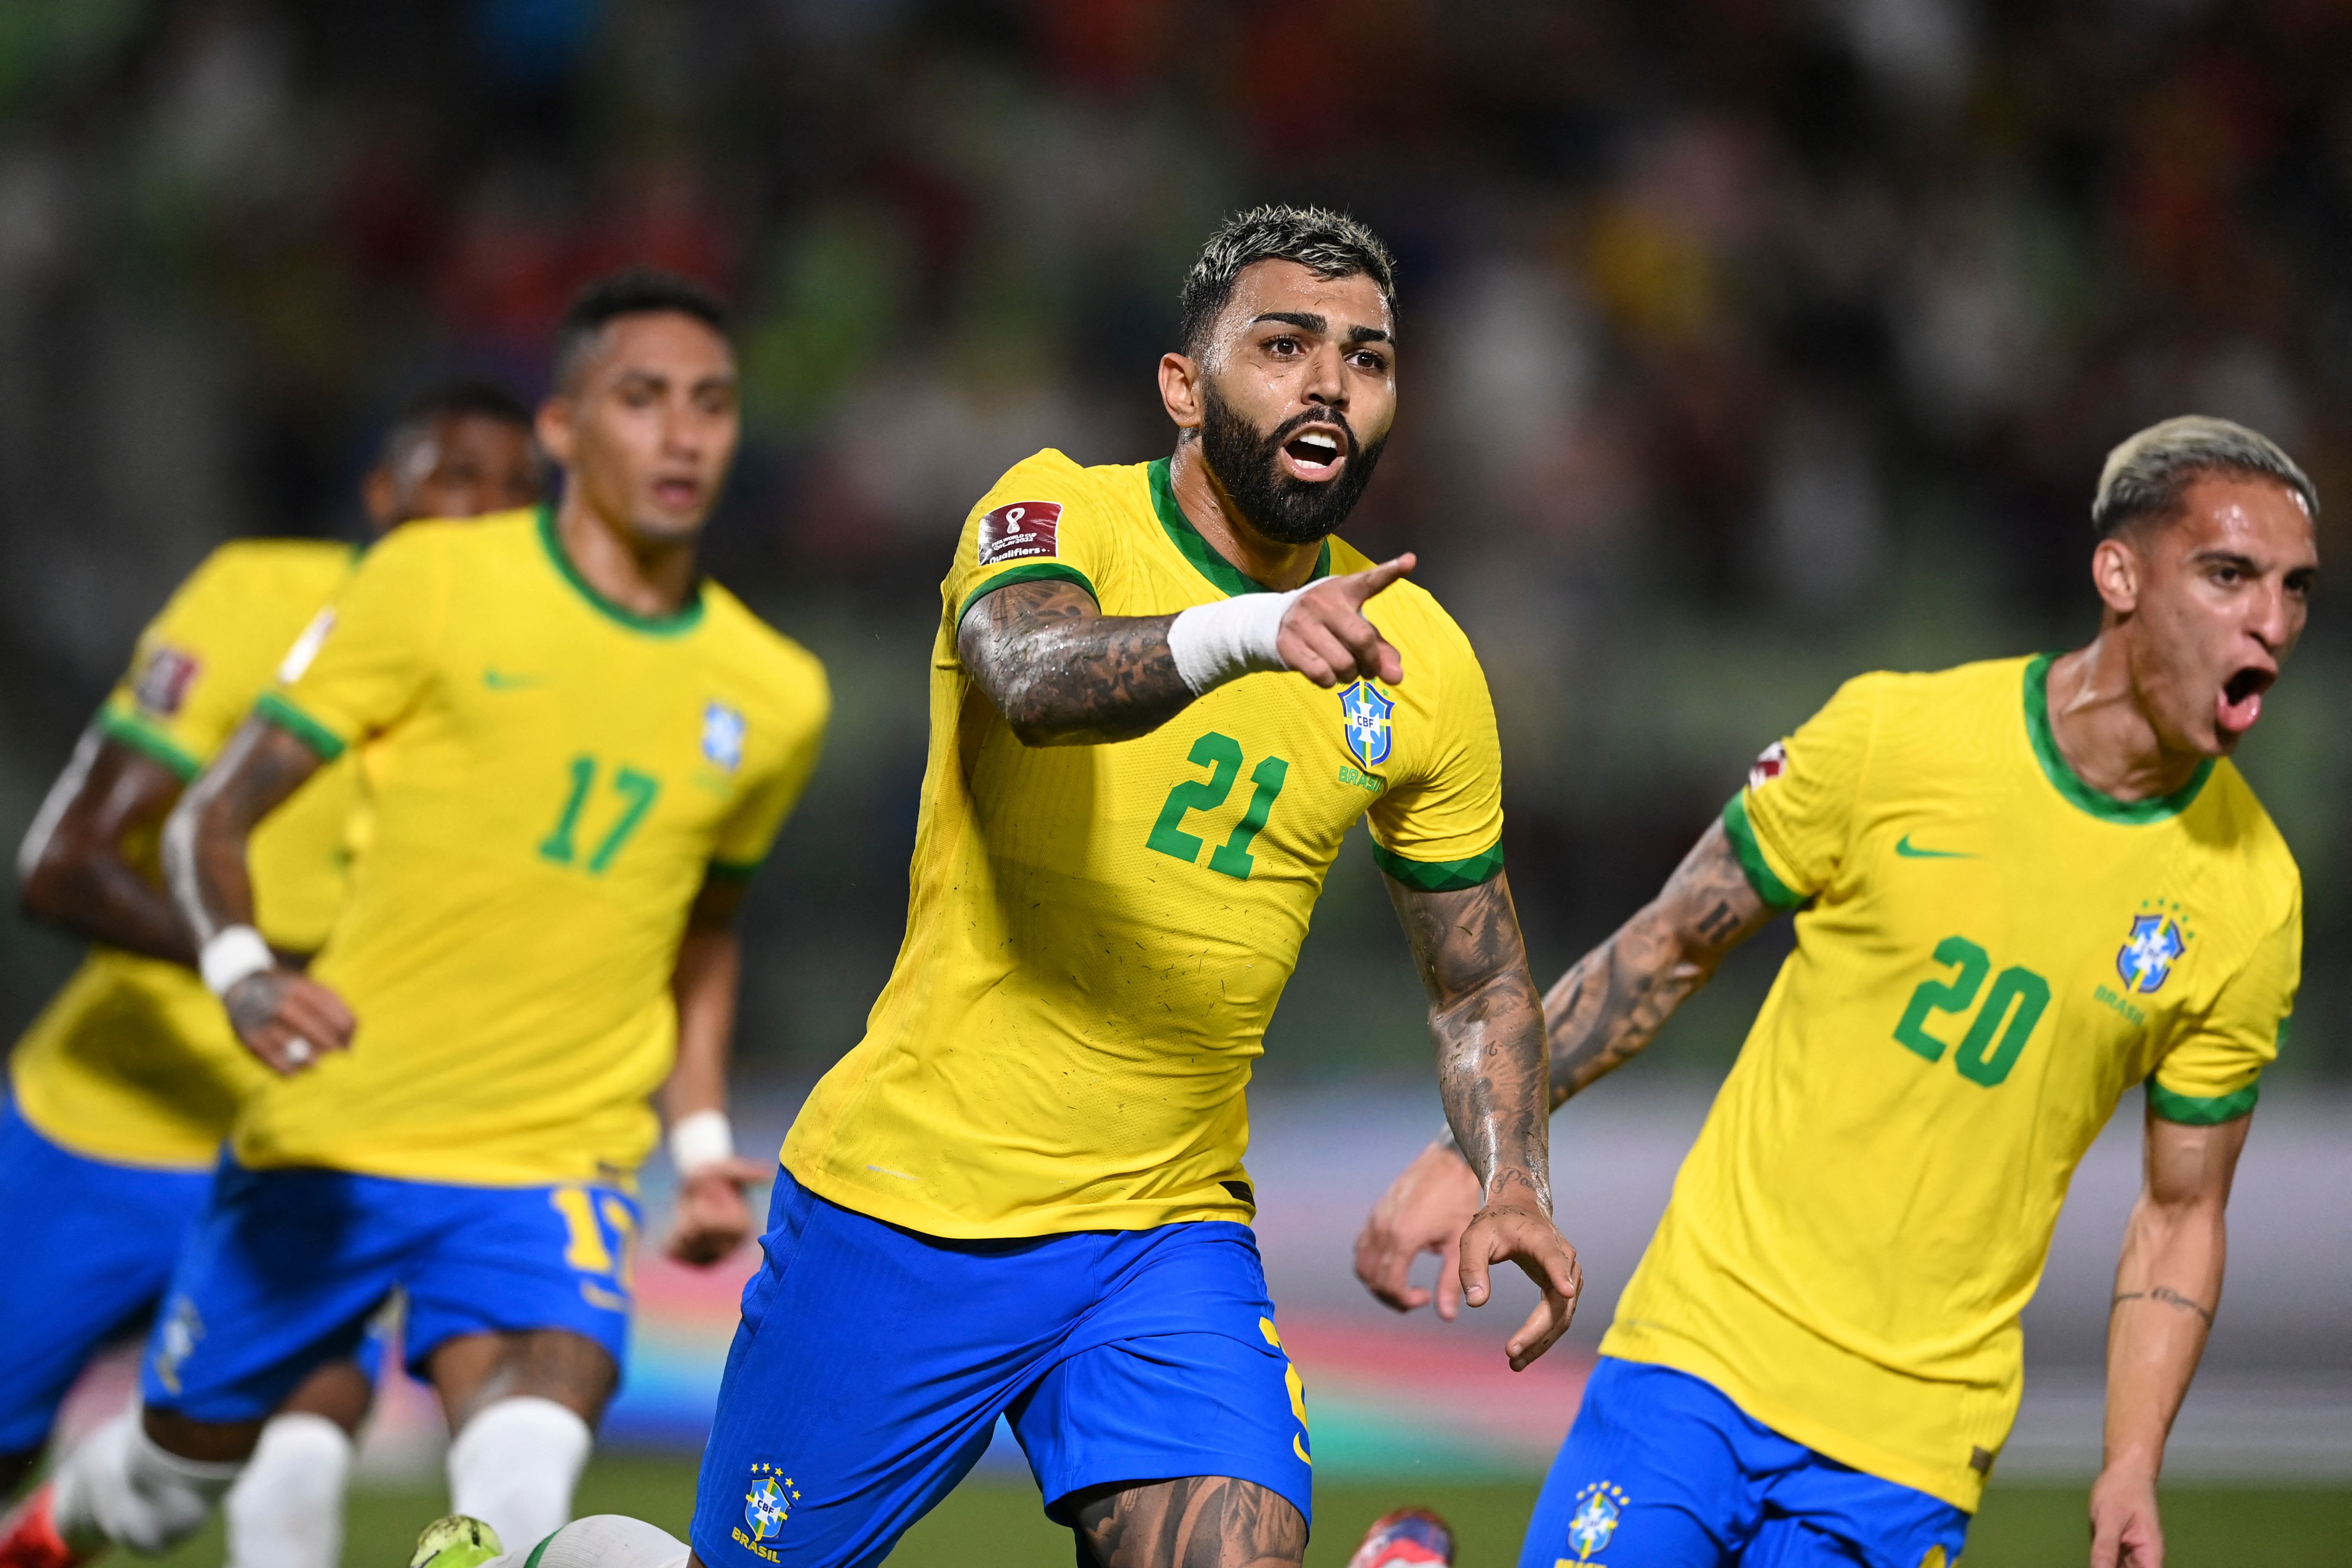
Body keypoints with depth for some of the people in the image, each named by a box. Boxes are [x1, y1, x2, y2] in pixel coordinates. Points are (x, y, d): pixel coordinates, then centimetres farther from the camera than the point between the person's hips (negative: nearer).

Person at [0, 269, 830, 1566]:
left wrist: (704, 1138, 12)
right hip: (332, 1135, -1)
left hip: (554, 1167, 1)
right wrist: (241, 973, -25)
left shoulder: (772, 698, 6)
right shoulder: (435, 584, -6)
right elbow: (214, 815, -5)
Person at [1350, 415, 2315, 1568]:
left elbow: (2180, 1216, 6)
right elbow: (1669, 949, 6)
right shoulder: (1893, 736, -5)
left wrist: (2132, 1470, -5)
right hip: (1708, 1344, -1)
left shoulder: (2252, 899, -2)